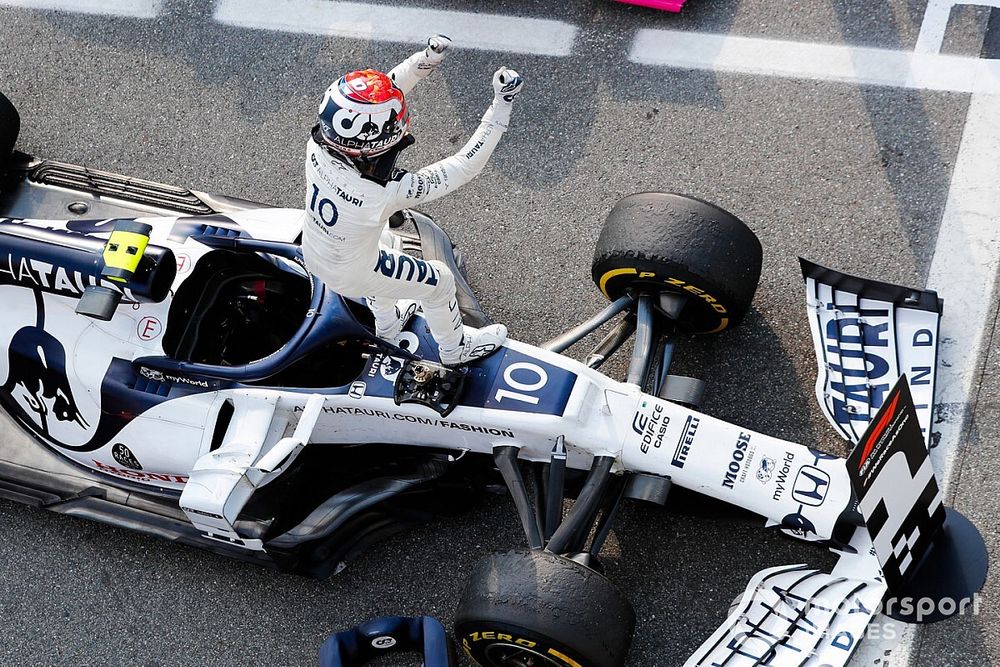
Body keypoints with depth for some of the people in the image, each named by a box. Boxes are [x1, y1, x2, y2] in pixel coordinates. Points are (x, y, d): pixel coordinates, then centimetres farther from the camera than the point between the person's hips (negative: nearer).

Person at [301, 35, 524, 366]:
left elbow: (383, 93, -16)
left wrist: (426, 59, -21)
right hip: (351, 276, -5)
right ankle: (455, 348, 47)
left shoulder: (318, 145, -30)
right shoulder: (384, 193, -44)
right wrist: (501, 106, -34)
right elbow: (465, 166, -37)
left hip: (313, 253, 5)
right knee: (439, 282, 18)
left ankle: (387, 323, 66)